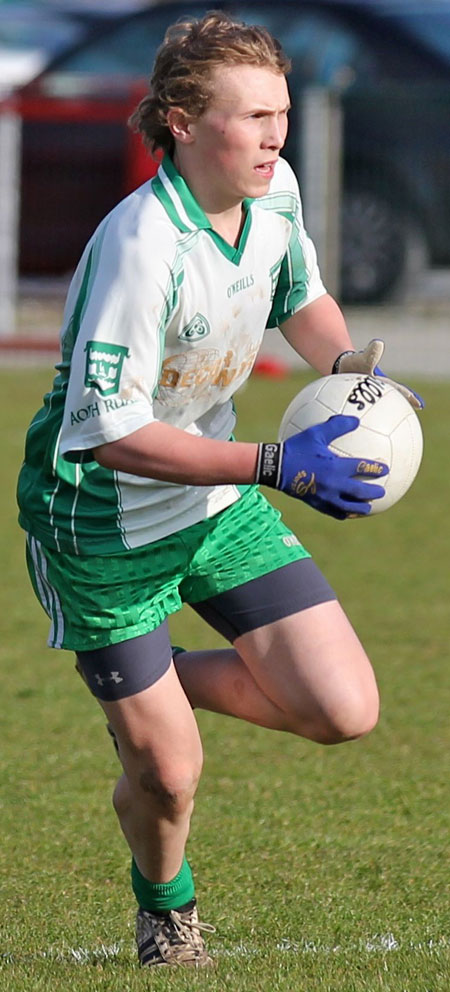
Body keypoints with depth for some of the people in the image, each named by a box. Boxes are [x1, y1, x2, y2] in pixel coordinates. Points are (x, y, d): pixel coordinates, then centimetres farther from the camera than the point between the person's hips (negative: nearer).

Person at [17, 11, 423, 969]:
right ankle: (164, 900, 33)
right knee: (167, 774, -3)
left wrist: (350, 365, -7)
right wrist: (278, 465, -33)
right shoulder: (141, 246, -31)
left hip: (217, 500, 7)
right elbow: (108, 430, -31)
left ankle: (163, 680, 21)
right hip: (103, 522, -6)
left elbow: (303, 298, 15)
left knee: (345, 709, -5)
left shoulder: (276, 192, -7)